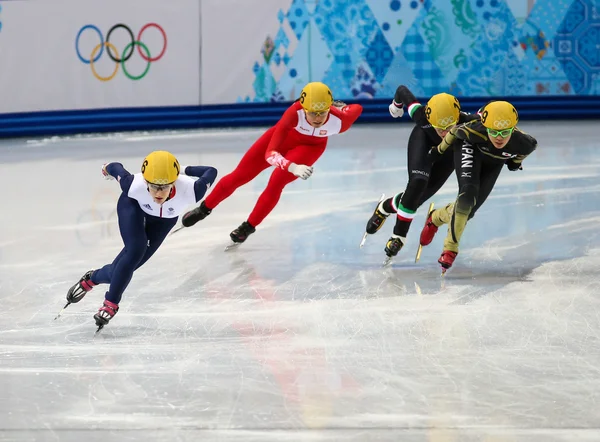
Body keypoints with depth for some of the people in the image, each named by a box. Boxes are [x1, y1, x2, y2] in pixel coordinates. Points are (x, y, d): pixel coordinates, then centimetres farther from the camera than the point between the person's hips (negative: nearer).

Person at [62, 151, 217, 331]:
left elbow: (211, 171, -24)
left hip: (164, 218, 2)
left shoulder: (188, 191, -43)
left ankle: (93, 278, 31)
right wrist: (107, 169, 3)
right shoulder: (135, 186, -42)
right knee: (135, 251, -23)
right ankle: (111, 303, -4)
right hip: (133, 205, -2)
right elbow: (116, 168, -20)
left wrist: (186, 171, -10)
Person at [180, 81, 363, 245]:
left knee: (276, 183, -19)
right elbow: (270, 153, -49)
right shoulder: (295, 113, -44)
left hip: (310, 146, 0)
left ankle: (249, 227, 5)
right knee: (239, 176, 6)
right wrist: (293, 167, -65)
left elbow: (357, 108, -14)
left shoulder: (339, 120, -39)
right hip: (284, 136, 0)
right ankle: (204, 208, 32)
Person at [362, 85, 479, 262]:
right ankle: (399, 234, -5)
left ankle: (387, 207, 24)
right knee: (418, 182, -24)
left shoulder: (466, 122, -44)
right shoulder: (421, 115, -41)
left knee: (422, 193, -6)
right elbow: (402, 89, -24)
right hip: (424, 137, -1)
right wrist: (397, 105, -2)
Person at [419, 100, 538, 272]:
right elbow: (456, 130, -18)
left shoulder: (523, 143, -37)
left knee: (469, 207, -1)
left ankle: (436, 218, 31)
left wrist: (516, 160, 8)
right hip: (470, 149, -3)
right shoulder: (474, 131, -41)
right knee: (468, 194, -25)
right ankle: (451, 248, -11)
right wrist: (440, 149, -2)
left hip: (494, 162, 3)